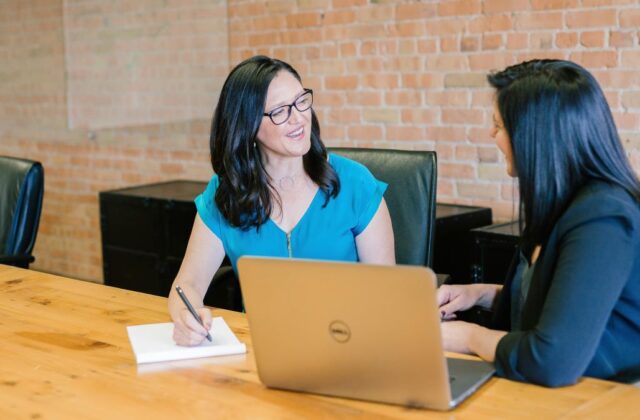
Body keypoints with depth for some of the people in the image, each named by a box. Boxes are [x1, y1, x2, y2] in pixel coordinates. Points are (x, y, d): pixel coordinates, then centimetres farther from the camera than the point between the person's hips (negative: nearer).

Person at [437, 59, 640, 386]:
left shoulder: (602, 221, -22)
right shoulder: (566, 205, 6)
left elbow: (553, 360, -30)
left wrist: (470, 337, -14)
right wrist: (483, 294, 7)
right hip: (550, 396, 8)